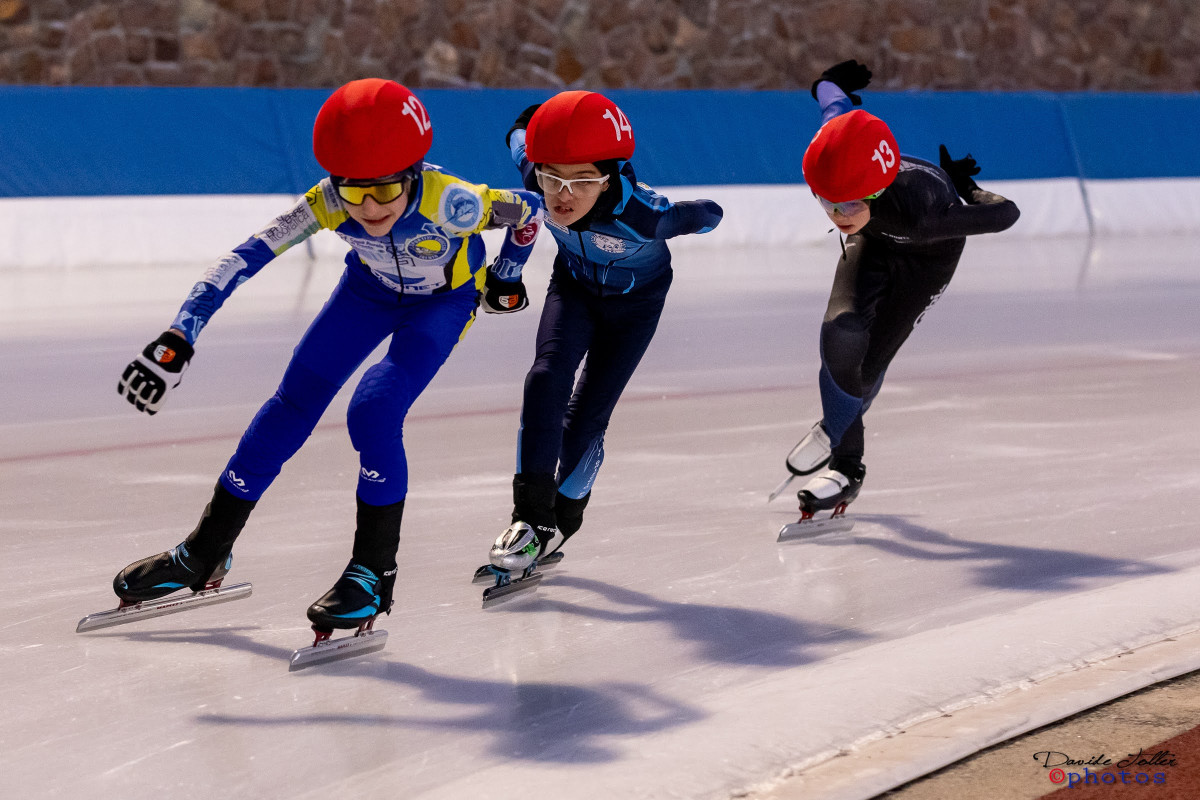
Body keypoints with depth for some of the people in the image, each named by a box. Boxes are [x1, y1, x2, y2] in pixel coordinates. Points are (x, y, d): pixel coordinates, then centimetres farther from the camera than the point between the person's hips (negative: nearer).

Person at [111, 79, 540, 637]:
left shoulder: (449, 203, -40)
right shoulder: (328, 204, -34)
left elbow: (526, 209, -21)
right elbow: (244, 258, -34)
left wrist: (504, 280, -4)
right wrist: (178, 339, -41)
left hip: (444, 298, -3)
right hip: (371, 289, 3)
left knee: (375, 412, -24)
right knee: (293, 406, 2)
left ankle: (374, 571, -8)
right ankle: (205, 553, 16)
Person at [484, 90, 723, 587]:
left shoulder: (641, 215, -43)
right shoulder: (534, 171, -33)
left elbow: (707, 215, -22)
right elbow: (520, 132, -9)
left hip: (635, 297, -3)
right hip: (574, 284, 3)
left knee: (588, 415, -7)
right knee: (547, 378, -20)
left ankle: (560, 522, 15)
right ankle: (532, 516, -14)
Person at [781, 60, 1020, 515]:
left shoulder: (918, 215, -48)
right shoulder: (831, 159, -36)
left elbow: (1006, 214, -34)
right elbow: (835, 100, -13)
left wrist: (963, 186, -13)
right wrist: (830, 83, 11)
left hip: (928, 253, -3)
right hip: (876, 240, 3)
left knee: (868, 362, -14)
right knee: (842, 333, -20)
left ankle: (834, 434, 21)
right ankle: (846, 463, 5)